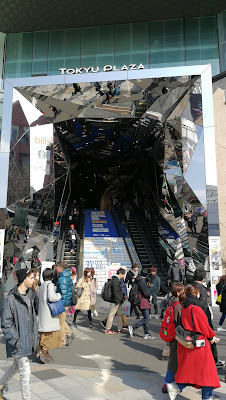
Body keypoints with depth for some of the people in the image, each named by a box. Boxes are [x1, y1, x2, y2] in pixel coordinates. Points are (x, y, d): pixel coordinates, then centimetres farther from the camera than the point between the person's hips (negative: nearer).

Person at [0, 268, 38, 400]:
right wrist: (15, 339, -18)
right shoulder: (11, 298, -18)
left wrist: (34, 336, 12)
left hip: (28, 339, 8)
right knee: (25, 372, -1)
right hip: (18, 342, -8)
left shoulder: (30, 295, 6)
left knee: (17, 366, 24)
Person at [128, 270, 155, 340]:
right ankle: (133, 328, -5)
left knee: (146, 318, 12)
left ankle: (146, 334, 15)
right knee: (146, 318, -9)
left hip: (145, 302, 10)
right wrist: (150, 297, -1)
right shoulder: (142, 281, -17)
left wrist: (149, 296, 5)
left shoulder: (141, 280, 13)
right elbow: (146, 292, -20)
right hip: (143, 302, -10)